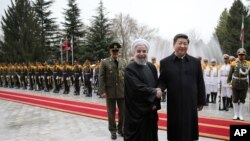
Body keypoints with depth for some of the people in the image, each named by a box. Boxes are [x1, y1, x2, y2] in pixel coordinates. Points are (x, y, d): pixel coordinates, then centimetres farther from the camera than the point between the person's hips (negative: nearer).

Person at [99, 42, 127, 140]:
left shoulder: (123, 62, 7)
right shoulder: (104, 62, -1)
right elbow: (101, 78, -4)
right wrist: (102, 91, -11)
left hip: (122, 91, 2)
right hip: (110, 92, -2)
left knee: (123, 112, 9)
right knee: (111, 113, 8)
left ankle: (120, 129, 28)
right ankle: (113, 130, 23)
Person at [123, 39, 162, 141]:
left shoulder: (152, 67, 8)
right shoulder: (130, 69, -12)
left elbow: (157, 86, 6)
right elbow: (138, 87, -22)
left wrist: (155, 103, -6)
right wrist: (154, 93, -12)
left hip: (151, 111, 6)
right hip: (135, 111, -6)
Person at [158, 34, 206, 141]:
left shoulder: (195, 62, 6)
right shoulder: (165, 62, 0)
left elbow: (200, 83, 8)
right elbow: (162, 81, 2)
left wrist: (201, 101, 8)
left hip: (191, 104, 2)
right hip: (174, 105, -1)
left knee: (190, 132, 11)